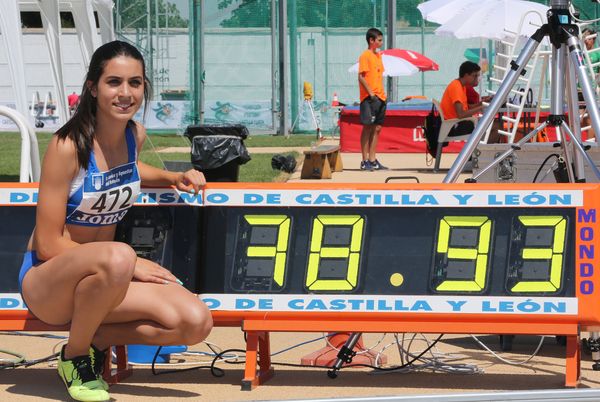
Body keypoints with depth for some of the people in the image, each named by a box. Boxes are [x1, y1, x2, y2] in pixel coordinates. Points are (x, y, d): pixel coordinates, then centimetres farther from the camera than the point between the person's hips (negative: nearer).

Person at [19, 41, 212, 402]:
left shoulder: (136, 135, 0)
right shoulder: (68, 145, -19)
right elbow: (48, 244, -19)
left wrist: (175, 178, 9)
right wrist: (132, 265, -19)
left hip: (98, 280, 6)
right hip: (45, 281, -6)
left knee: (196, 323, -17)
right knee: (117, 257, -40)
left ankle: (97, 340, 4)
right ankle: (75, 357, -14)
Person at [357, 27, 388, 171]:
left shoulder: (378, 55, 16)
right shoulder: (365, 56, -9)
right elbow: (361, 77, -15)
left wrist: (382, 93, 13)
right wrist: (371, 94, -19)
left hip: (380, 97, 8)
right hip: (369, 98, -8)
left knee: (377, 128, 8)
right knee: (368, 127, -6)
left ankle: (373, 160, 13)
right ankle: (365, 161, -4)